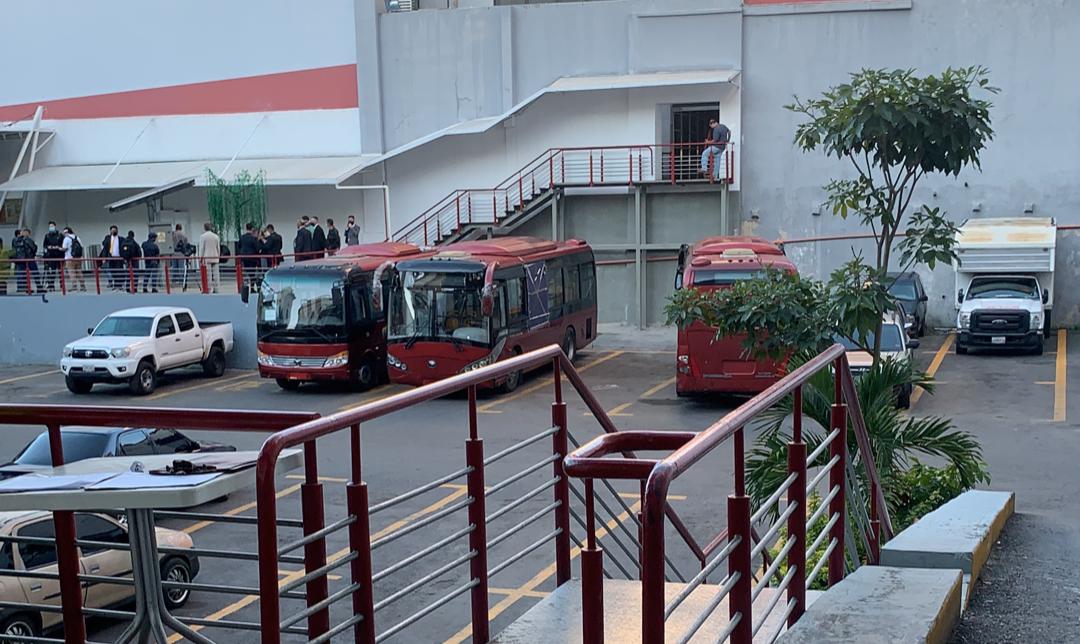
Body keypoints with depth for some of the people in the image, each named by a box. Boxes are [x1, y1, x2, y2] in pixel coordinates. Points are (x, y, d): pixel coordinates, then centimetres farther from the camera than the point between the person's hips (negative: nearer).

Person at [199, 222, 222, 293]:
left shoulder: (202, 236, -5)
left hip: (206, 258, -4)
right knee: (216, 274, 4)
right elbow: (218, 248, 12)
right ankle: (216, 289, 4)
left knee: (208, 274, -4)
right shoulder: (216, 236, 8)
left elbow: (201, 248, -5)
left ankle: (209, 289, -6)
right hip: (215, 258, 4)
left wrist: (201, 258, 0)